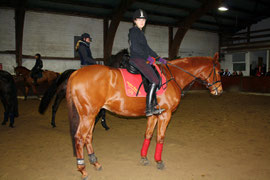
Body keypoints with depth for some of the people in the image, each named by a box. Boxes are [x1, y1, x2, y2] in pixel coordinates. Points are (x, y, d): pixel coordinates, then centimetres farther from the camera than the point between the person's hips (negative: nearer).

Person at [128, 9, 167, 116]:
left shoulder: (140, 32, 23)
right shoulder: (133, 31, -5)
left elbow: (147, 48, 25)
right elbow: (135, 47, -18)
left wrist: (159, 59, 21)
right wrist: (148, 57, -15)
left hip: (143, 60, 10)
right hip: (137, 59, -10)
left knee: (158, 77, 13)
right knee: (155, 81, -18)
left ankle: (154, 106, 12)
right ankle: (148, 109, -17)